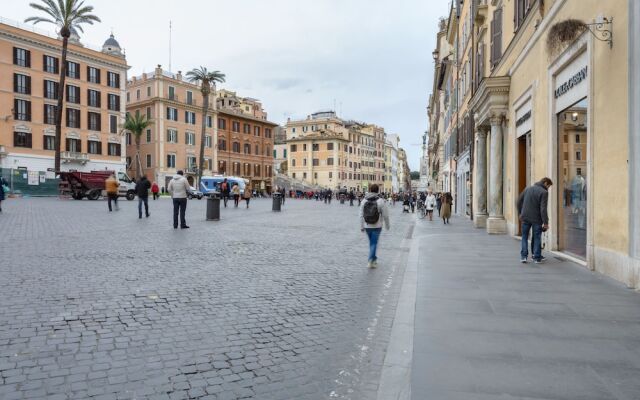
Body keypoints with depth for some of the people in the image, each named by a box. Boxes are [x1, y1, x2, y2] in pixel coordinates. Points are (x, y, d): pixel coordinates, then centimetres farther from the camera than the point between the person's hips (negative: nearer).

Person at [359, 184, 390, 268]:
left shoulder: (364, 200, 0)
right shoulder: (381, 201, -11)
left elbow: (361, 215, 2)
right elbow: (385, 215, -7)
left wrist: (362, 226, 8)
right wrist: (387, 225, 6)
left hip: (367, 226, 4)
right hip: (377, 226, -4)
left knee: (371, 242, 19)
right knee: (374, 243, 0)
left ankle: (374, 259, 31)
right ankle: (371, 260, -7)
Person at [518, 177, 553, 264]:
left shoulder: (528, 189, 8)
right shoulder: (544, 192, -10)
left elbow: (519, 201, 12)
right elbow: (543, 209, -17)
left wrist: (520, 213, 19)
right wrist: (545, 222, -14)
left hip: (525, 218, 4)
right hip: (536, 219, -4)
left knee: (525, 237, 13)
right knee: (537, 238, 9)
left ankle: (523, 256, 6)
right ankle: (537, 257, 12)